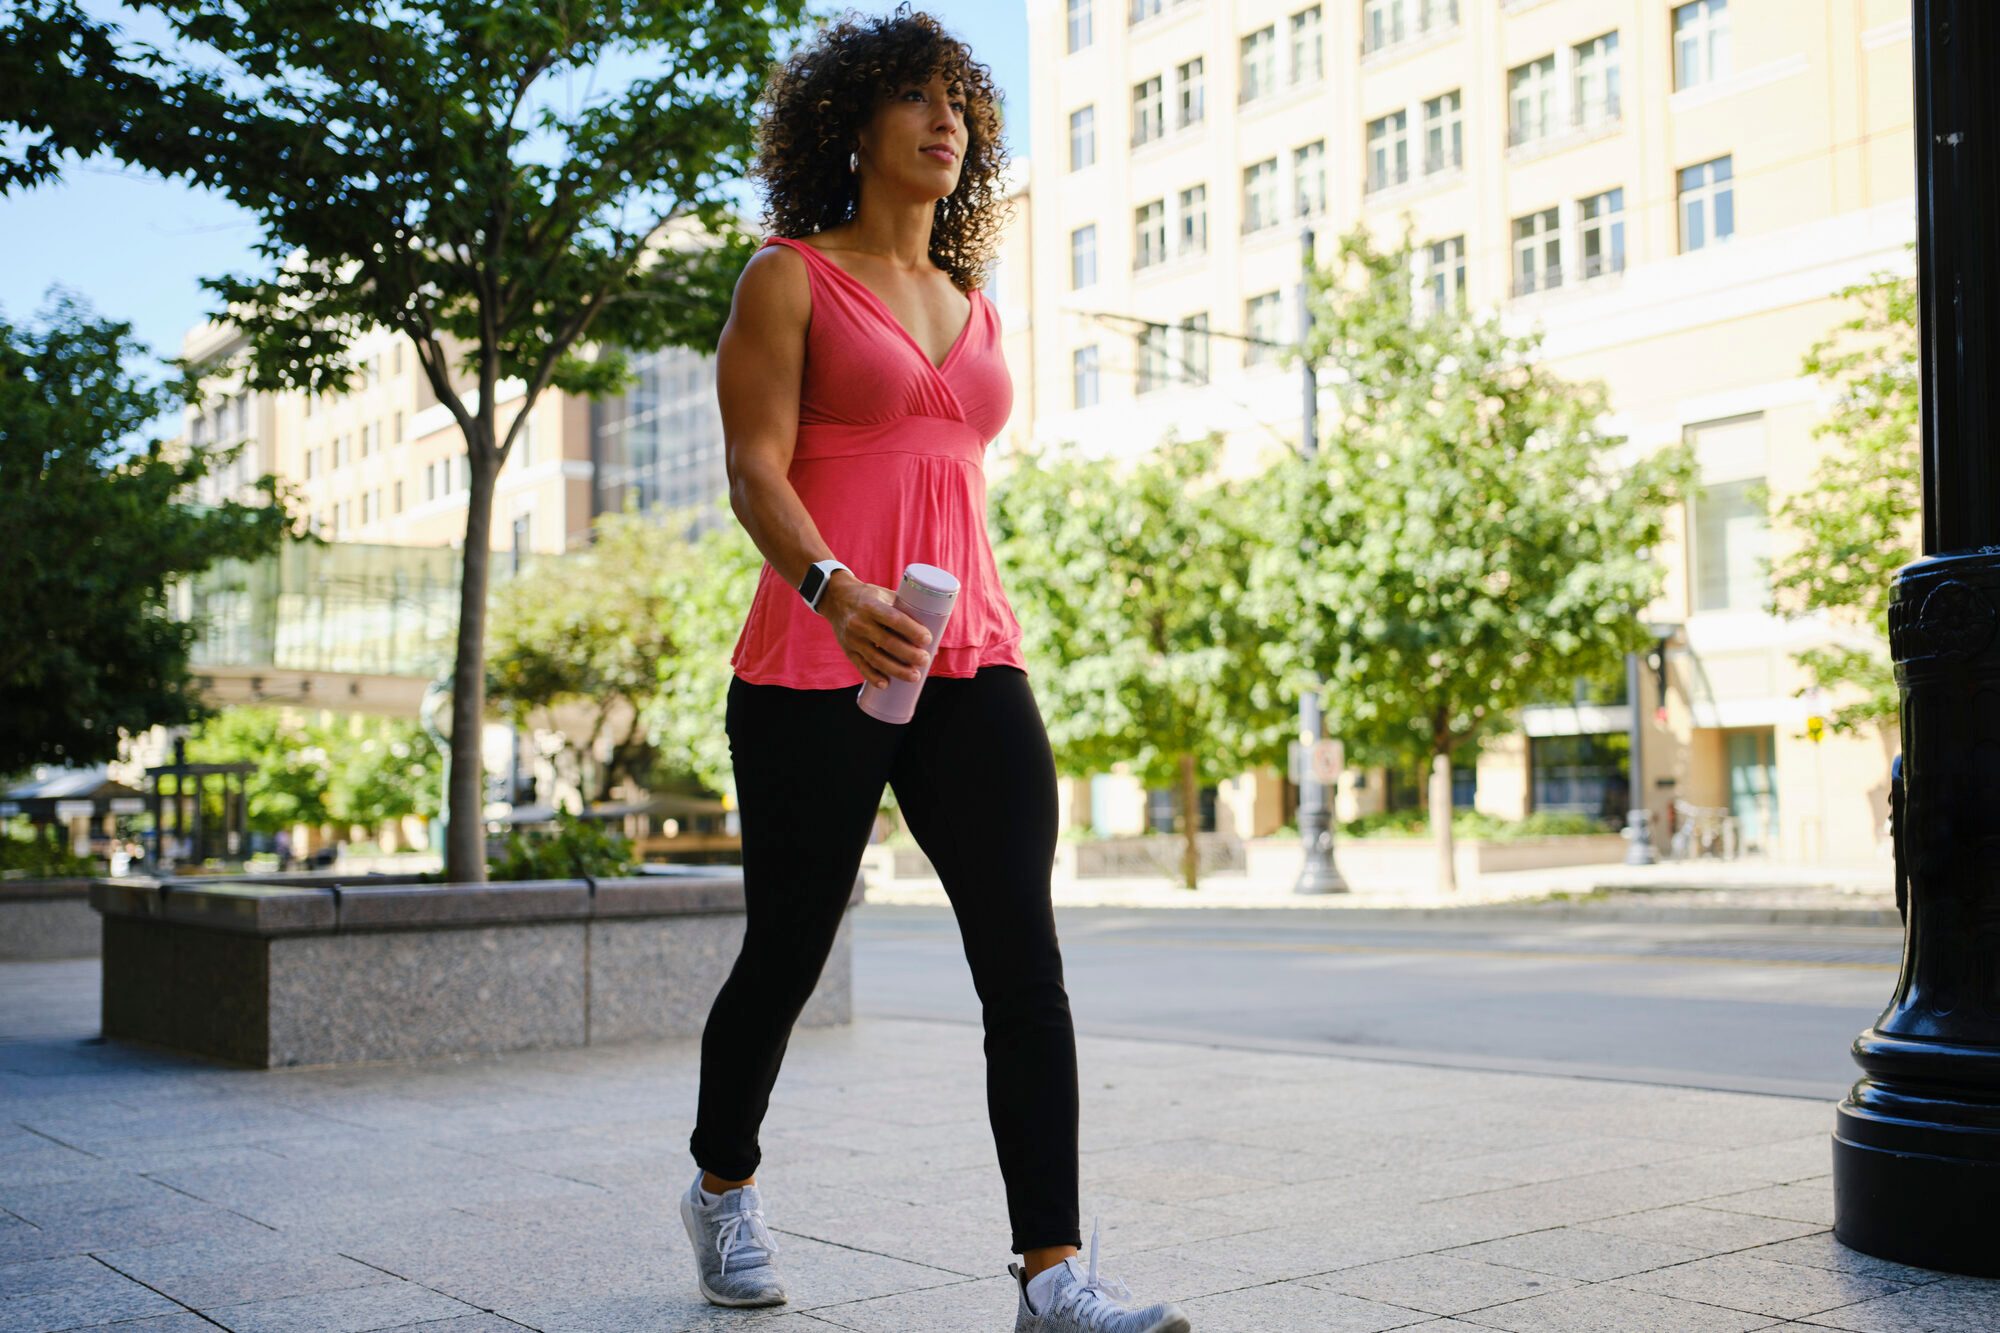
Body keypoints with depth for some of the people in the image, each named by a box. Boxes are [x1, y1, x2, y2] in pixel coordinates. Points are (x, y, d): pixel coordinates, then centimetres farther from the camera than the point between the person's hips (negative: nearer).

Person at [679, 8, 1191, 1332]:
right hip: (815, 664, -4)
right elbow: (755, 464, -9)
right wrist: (831, 587, -27)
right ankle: (723, 1184, 34)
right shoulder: (790, 279, 3)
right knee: (787, 952, 8)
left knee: (1024, 955, -10)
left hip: (972, 661, 5)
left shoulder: (978, 311, 19)